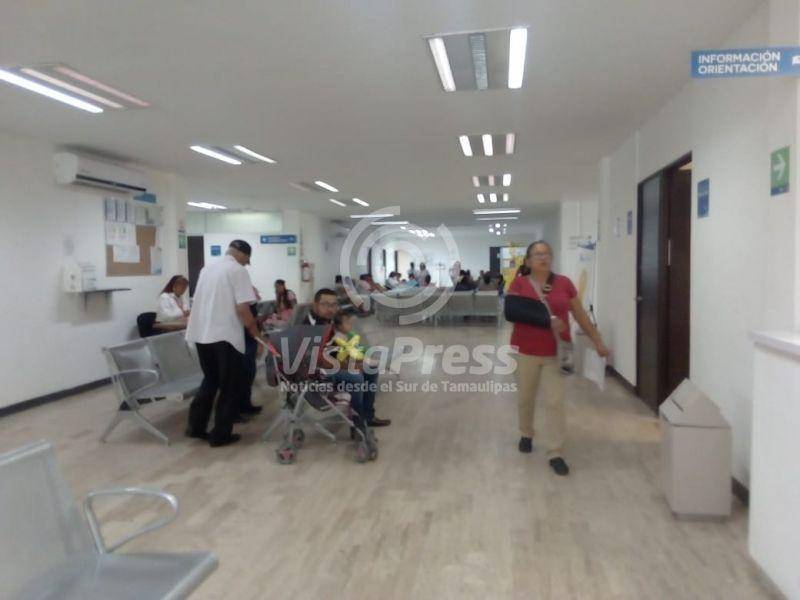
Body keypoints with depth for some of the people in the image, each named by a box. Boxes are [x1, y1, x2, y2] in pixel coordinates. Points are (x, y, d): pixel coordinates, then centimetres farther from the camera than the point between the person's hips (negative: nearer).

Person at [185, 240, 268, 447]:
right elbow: (242, 308, -15)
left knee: (210, 381, 22)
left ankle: (196, 426, 24)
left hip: (201, 334, 8)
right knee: (229, 386, 5)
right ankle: (220, 434, 9)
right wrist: (257, 335, -5)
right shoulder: (238, 271, -9)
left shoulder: (207, 268, 14)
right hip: (225, 336, -7)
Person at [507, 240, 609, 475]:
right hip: (526, 351, 0)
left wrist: (598, 342, 10)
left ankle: (555, 453, 7)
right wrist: (546, 319, -27)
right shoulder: (519, 283, -4)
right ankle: (526, 434, 41)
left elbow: (581, 315, 8)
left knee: (555, 402, -2)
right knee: (525, 398, 15)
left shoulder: (564, 283, 1)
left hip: (555, 353, 0)